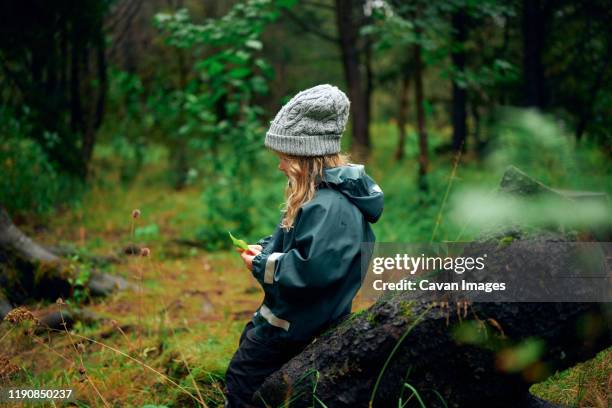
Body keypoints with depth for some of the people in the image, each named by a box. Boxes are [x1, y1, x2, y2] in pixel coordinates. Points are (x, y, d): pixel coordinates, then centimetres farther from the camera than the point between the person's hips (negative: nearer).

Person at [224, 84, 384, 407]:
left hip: (294, 325, -11)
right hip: (287, 313, 11)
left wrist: (264, 266, -21)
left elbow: (315, 267, -34)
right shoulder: (322, 195, 7)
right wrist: (266, 249, 3)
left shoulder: (331, 207, -27)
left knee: (242, 381, -1)